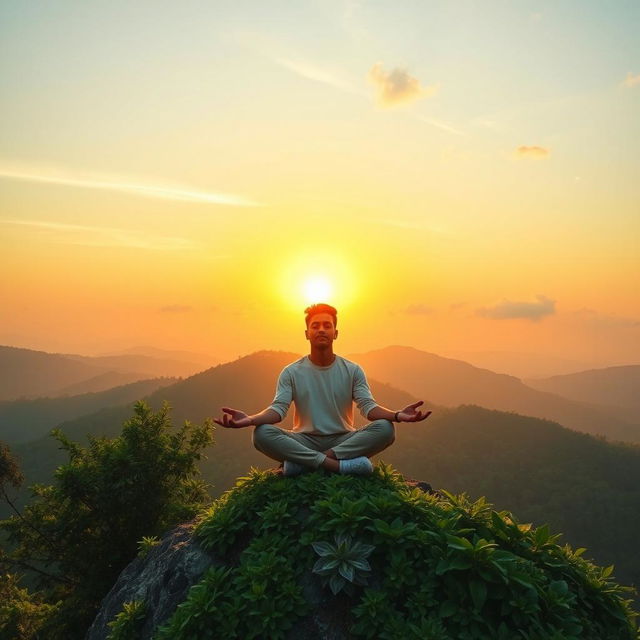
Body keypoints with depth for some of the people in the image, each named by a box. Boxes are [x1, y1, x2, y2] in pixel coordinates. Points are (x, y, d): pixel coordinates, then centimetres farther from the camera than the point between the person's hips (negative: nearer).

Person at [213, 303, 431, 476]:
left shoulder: (353, 370, 2)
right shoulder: (292, 372, 1)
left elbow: (368, 406, -8)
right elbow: (278, 408, -10)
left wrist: (396, 415, -31)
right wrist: (251, 419, -33)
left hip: (344, 440, 1)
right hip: (305, 441, 0)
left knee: (385, 429, -28)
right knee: (262, 434, -30)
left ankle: (303, 461, -27)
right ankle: (342, 464, -31)